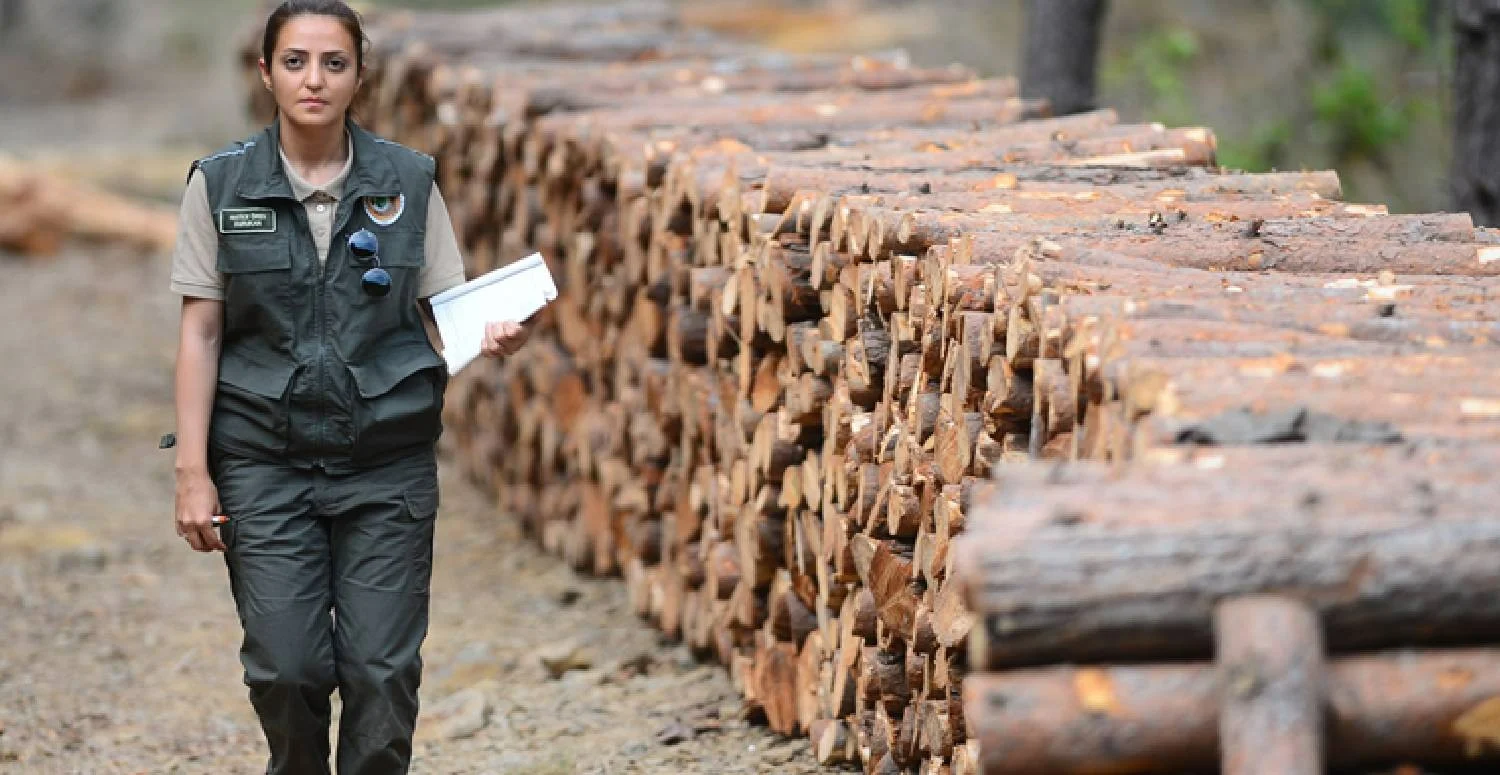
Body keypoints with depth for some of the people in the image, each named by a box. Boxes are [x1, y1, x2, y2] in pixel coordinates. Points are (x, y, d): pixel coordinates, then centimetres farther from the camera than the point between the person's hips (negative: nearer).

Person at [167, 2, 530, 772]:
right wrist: (193, 470, -4)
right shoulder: (221, 184, 0)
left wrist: (492, 336, -19)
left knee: (383, 670, -3)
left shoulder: (407, 182, 2)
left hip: (388, 457, 1)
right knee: (287, 666, -4)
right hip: (266, 461, -1)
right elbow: (201, 333, 1)